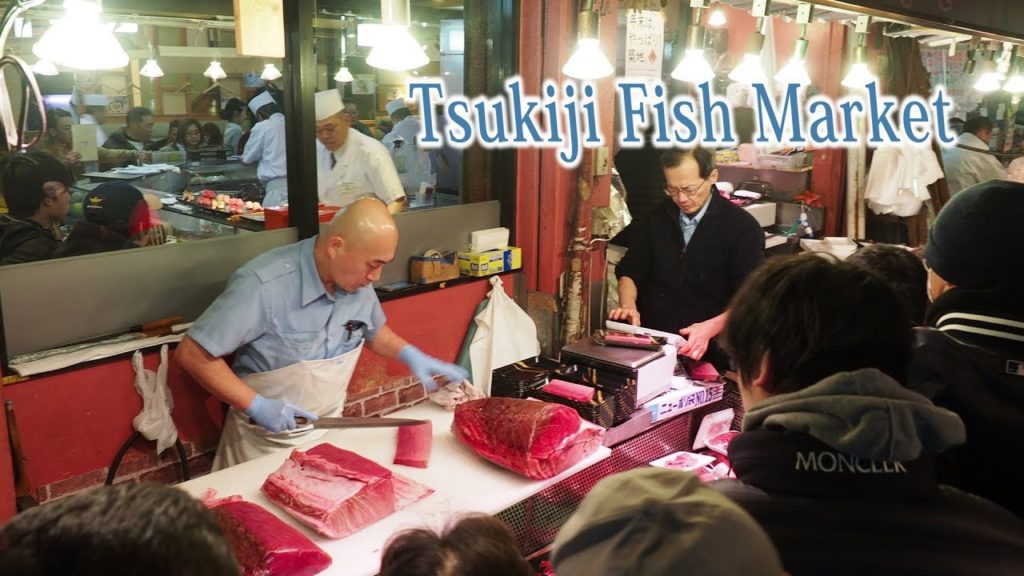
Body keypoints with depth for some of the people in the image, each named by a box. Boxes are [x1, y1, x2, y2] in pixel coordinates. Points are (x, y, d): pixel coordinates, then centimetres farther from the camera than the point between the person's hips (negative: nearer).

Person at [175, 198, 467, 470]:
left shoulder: (357, 281, -8)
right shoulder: (263, 286, -28)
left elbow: (373, 330, 12)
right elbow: (192, 353, -23)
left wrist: (410, 355, -5)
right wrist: (256, 405, -27)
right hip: (268, 440, -5)